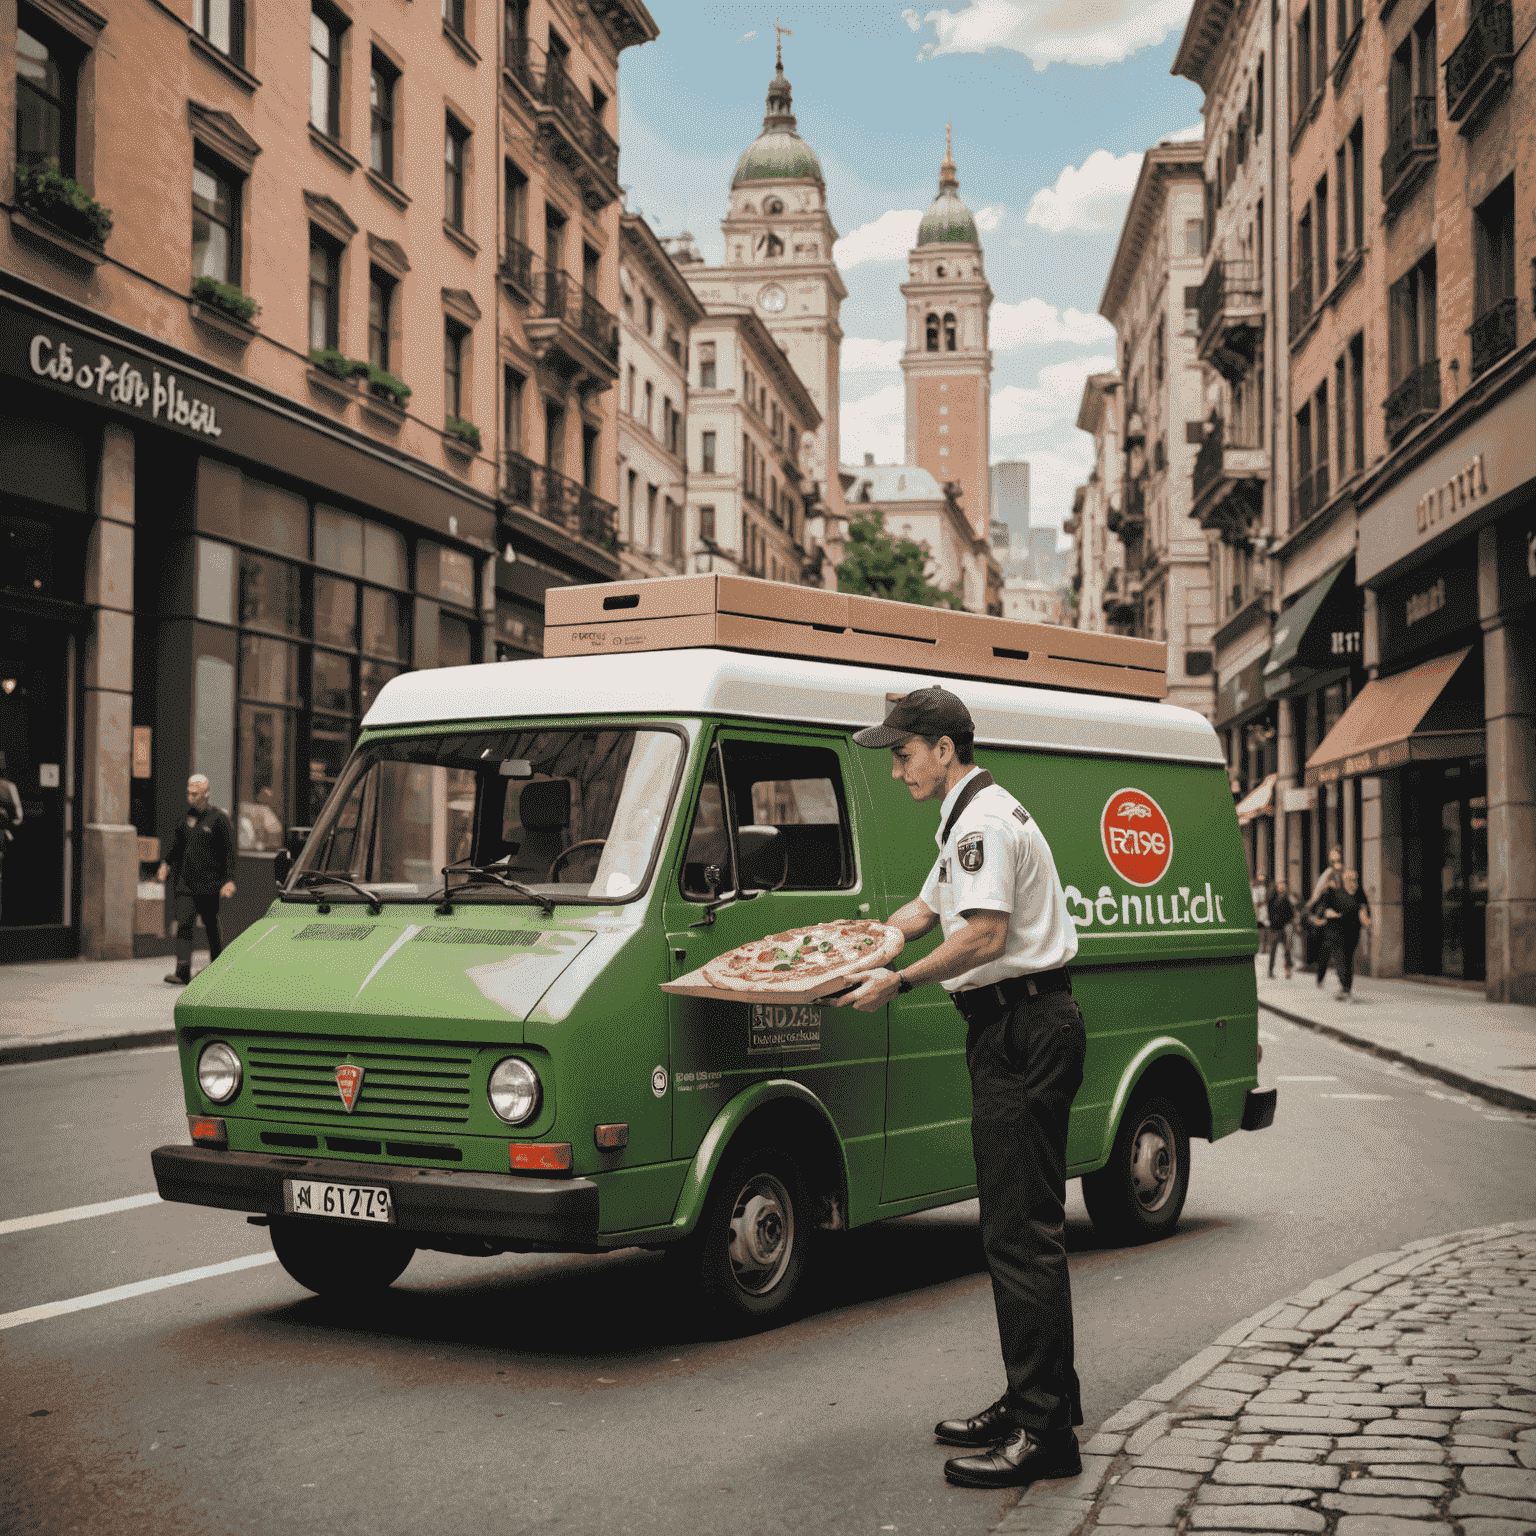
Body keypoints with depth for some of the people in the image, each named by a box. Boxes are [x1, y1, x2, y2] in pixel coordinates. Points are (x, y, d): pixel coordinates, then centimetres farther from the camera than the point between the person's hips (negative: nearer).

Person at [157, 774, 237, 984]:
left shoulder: (218, 819, -5)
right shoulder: (187, 817, 10)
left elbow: (230, 851, -6)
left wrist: (229, 880, -14)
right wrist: (166, 864, 11)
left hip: (209, 884, -4)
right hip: (185, 883, 4)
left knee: (212, 927, 8)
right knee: (184, 925, -8)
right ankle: (182, 973, -13)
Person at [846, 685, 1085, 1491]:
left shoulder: (984, 821, -13)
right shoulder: (972, 820, 22)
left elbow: (985, 936, -24)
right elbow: (922, 912, 32)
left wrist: (901, 981, -14)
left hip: (1023, 1030, -11)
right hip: (1015, 1031, 11)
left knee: (1021, 1234, -11)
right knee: (1019, 1229, 15)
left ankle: (1044, 1432, -9)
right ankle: (1035, 1403, 23)